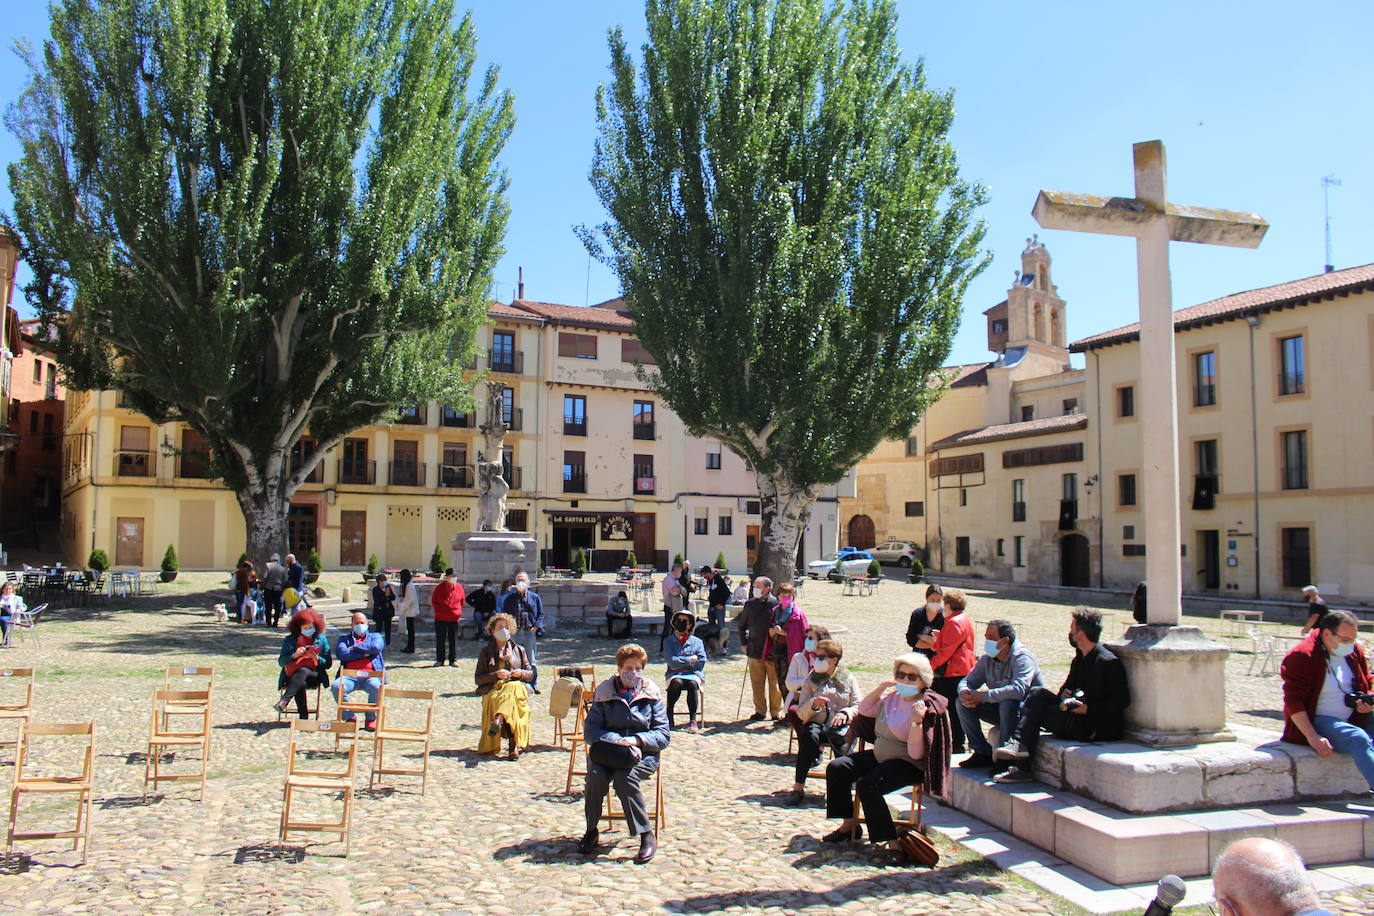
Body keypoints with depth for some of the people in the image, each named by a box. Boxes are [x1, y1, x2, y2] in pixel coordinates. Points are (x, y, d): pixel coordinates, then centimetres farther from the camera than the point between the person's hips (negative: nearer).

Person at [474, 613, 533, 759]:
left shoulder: (519, 650, 21)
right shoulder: (486, 652, 16)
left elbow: (530, 674, 20)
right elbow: (478, 678, 8)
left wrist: (521, 673, -3)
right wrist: (496, 675, -9)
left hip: (516, 686, 1)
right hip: (492, 690, -1)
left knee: (514, 687, -38)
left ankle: (498, 719, -61)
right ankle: (514, 744, -48)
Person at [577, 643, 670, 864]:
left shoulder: (651, 695, 7)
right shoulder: (604, 693, 8)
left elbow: (663, 734, 2)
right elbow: (590, 730, -1)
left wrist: (636, 740, -15)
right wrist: (617, 740, -17)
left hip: (643, 754, -1)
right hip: (606, 752, 2)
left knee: (624, 777, -32)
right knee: (596, 774, -29)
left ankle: (647, 836, -17)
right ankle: (591, 831, -6)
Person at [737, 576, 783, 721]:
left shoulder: (776, 605, -7)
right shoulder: (750, 604, 7)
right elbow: (741, 624, 20)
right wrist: (744, 643, 12)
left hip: (773, 651, -4)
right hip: (754, 650, 4)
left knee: (774, 683, 4)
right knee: (757, 683, 7)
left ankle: (776, 711, 16)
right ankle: (760, 711, 18)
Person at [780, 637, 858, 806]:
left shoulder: (848, 678, 11)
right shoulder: (810, 680, 13)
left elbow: (858, 706, 6)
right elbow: (801, 714, 7)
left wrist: (845, 713, -15)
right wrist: (813, 704, -14)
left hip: (840, 726, -1)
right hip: (816, 724, 1)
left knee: (837, 736, -37)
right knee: (810, 735, -34)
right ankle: (798, 788, -32)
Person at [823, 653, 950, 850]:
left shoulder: (928, 707, -16)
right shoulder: (893, 697, 5)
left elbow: (916, 753, -21)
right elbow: (864, 709, 16)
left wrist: (916, 721, -36)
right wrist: (881, 686, 4)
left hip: (909, 765, -8)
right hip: (880, 755, 8)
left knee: (869, 785, -30)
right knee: (836, 768, -1)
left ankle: (892, 841, -20)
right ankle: (849, 825, 8)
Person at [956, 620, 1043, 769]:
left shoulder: (1022, 657, -21)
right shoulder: (987, 658, 1)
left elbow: (1018, 690, -37)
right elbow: (968, 681, 3)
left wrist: (982, 696, -36)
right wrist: (964, 693, -23)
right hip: (1000, 708, 7)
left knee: (1007, 703, -38)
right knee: (962, 703, -9)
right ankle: (983, 753, -4)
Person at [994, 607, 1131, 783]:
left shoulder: (1109, 662, -15)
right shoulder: (1080, 657, 12)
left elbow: (1123, 700, -17)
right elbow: (1068, 685, 19)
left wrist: (1088, 708, -21)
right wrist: (1065, 694, -5)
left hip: (1099, 728, -8)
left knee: (1035, 711, -17)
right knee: (1037, 693, -10)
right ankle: (1019, 744, -18)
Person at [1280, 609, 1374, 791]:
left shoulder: (1355, 652, 9)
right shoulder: (1302, 657, -13)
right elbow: (1294, 701, -16)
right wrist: (1312, 737, -24)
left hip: (1354, 720, 7)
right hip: (1318, 721, -7)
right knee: (1359, 739, -31)